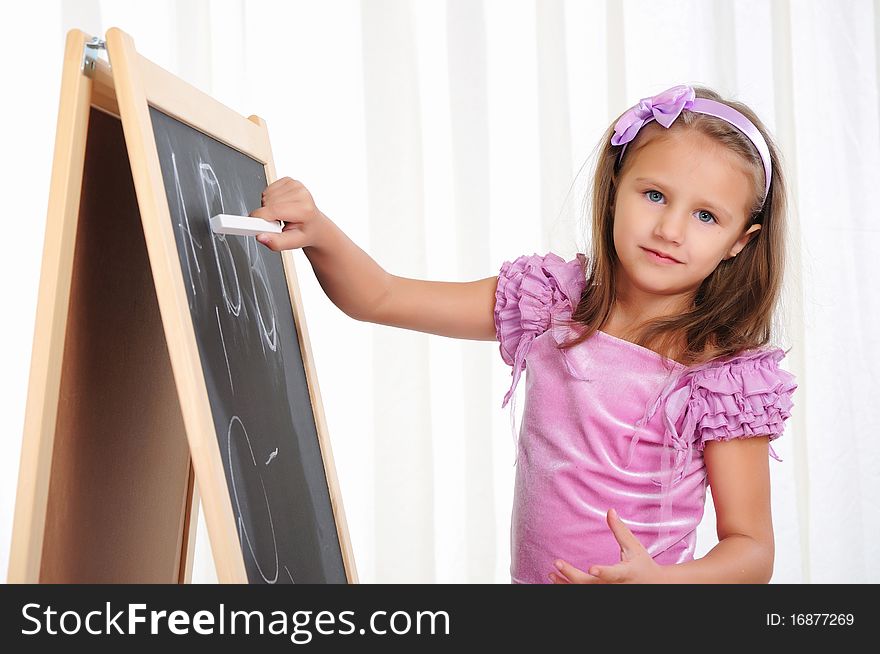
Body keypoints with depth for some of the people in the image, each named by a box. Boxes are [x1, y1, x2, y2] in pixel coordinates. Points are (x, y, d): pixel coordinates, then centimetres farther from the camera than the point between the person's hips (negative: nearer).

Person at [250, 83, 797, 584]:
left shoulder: (727, 377, -10)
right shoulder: (552, 302, -1)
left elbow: (753, 551, -7)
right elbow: (379, 298, 0)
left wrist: (657, 579, -25)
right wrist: (318, 232, -18)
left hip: (653, 575, -3)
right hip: (529, 575, 3)